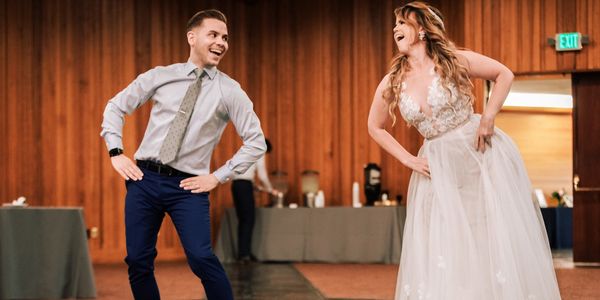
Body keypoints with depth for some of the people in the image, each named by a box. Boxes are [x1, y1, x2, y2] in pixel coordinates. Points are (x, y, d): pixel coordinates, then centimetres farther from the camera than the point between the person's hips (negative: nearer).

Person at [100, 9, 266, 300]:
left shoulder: (229, 91, 0)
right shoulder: (160, 76, 5)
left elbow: (256, 142, 1)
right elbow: (115, 106, 14)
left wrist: (218, 176, -4)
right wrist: (116, 153, 2)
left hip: (187, 187, -2)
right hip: (144, 179, 2)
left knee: (201, 258, -19)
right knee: (138, 262, 4)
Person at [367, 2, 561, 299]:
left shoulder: (454, 61, -7)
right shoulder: (392, 84, 0)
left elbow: (504, 75, 1)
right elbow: (375, 128, 14)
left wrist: (488, 118, -10)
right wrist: (408, 160, 4)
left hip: (482, 154, -3)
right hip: (438, 167, 3)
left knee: (497, 235, -1)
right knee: (442, 248, 1)